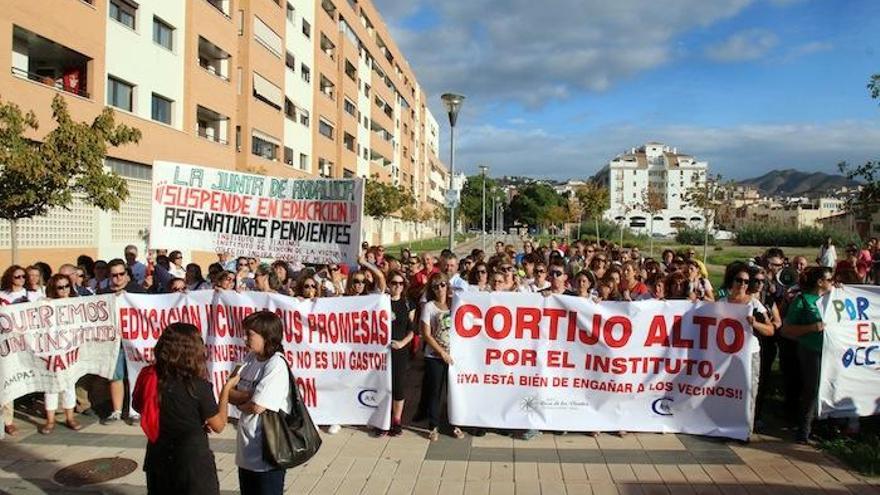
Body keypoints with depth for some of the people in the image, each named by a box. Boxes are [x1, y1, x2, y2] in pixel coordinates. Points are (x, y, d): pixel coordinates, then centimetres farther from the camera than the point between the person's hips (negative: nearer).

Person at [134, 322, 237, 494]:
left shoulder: (150, 380, -10)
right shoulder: (198, 386, -22)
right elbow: (218, 425, -10)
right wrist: (227, 387, 0)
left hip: (158, 461, 5)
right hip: (194, 463, -4)